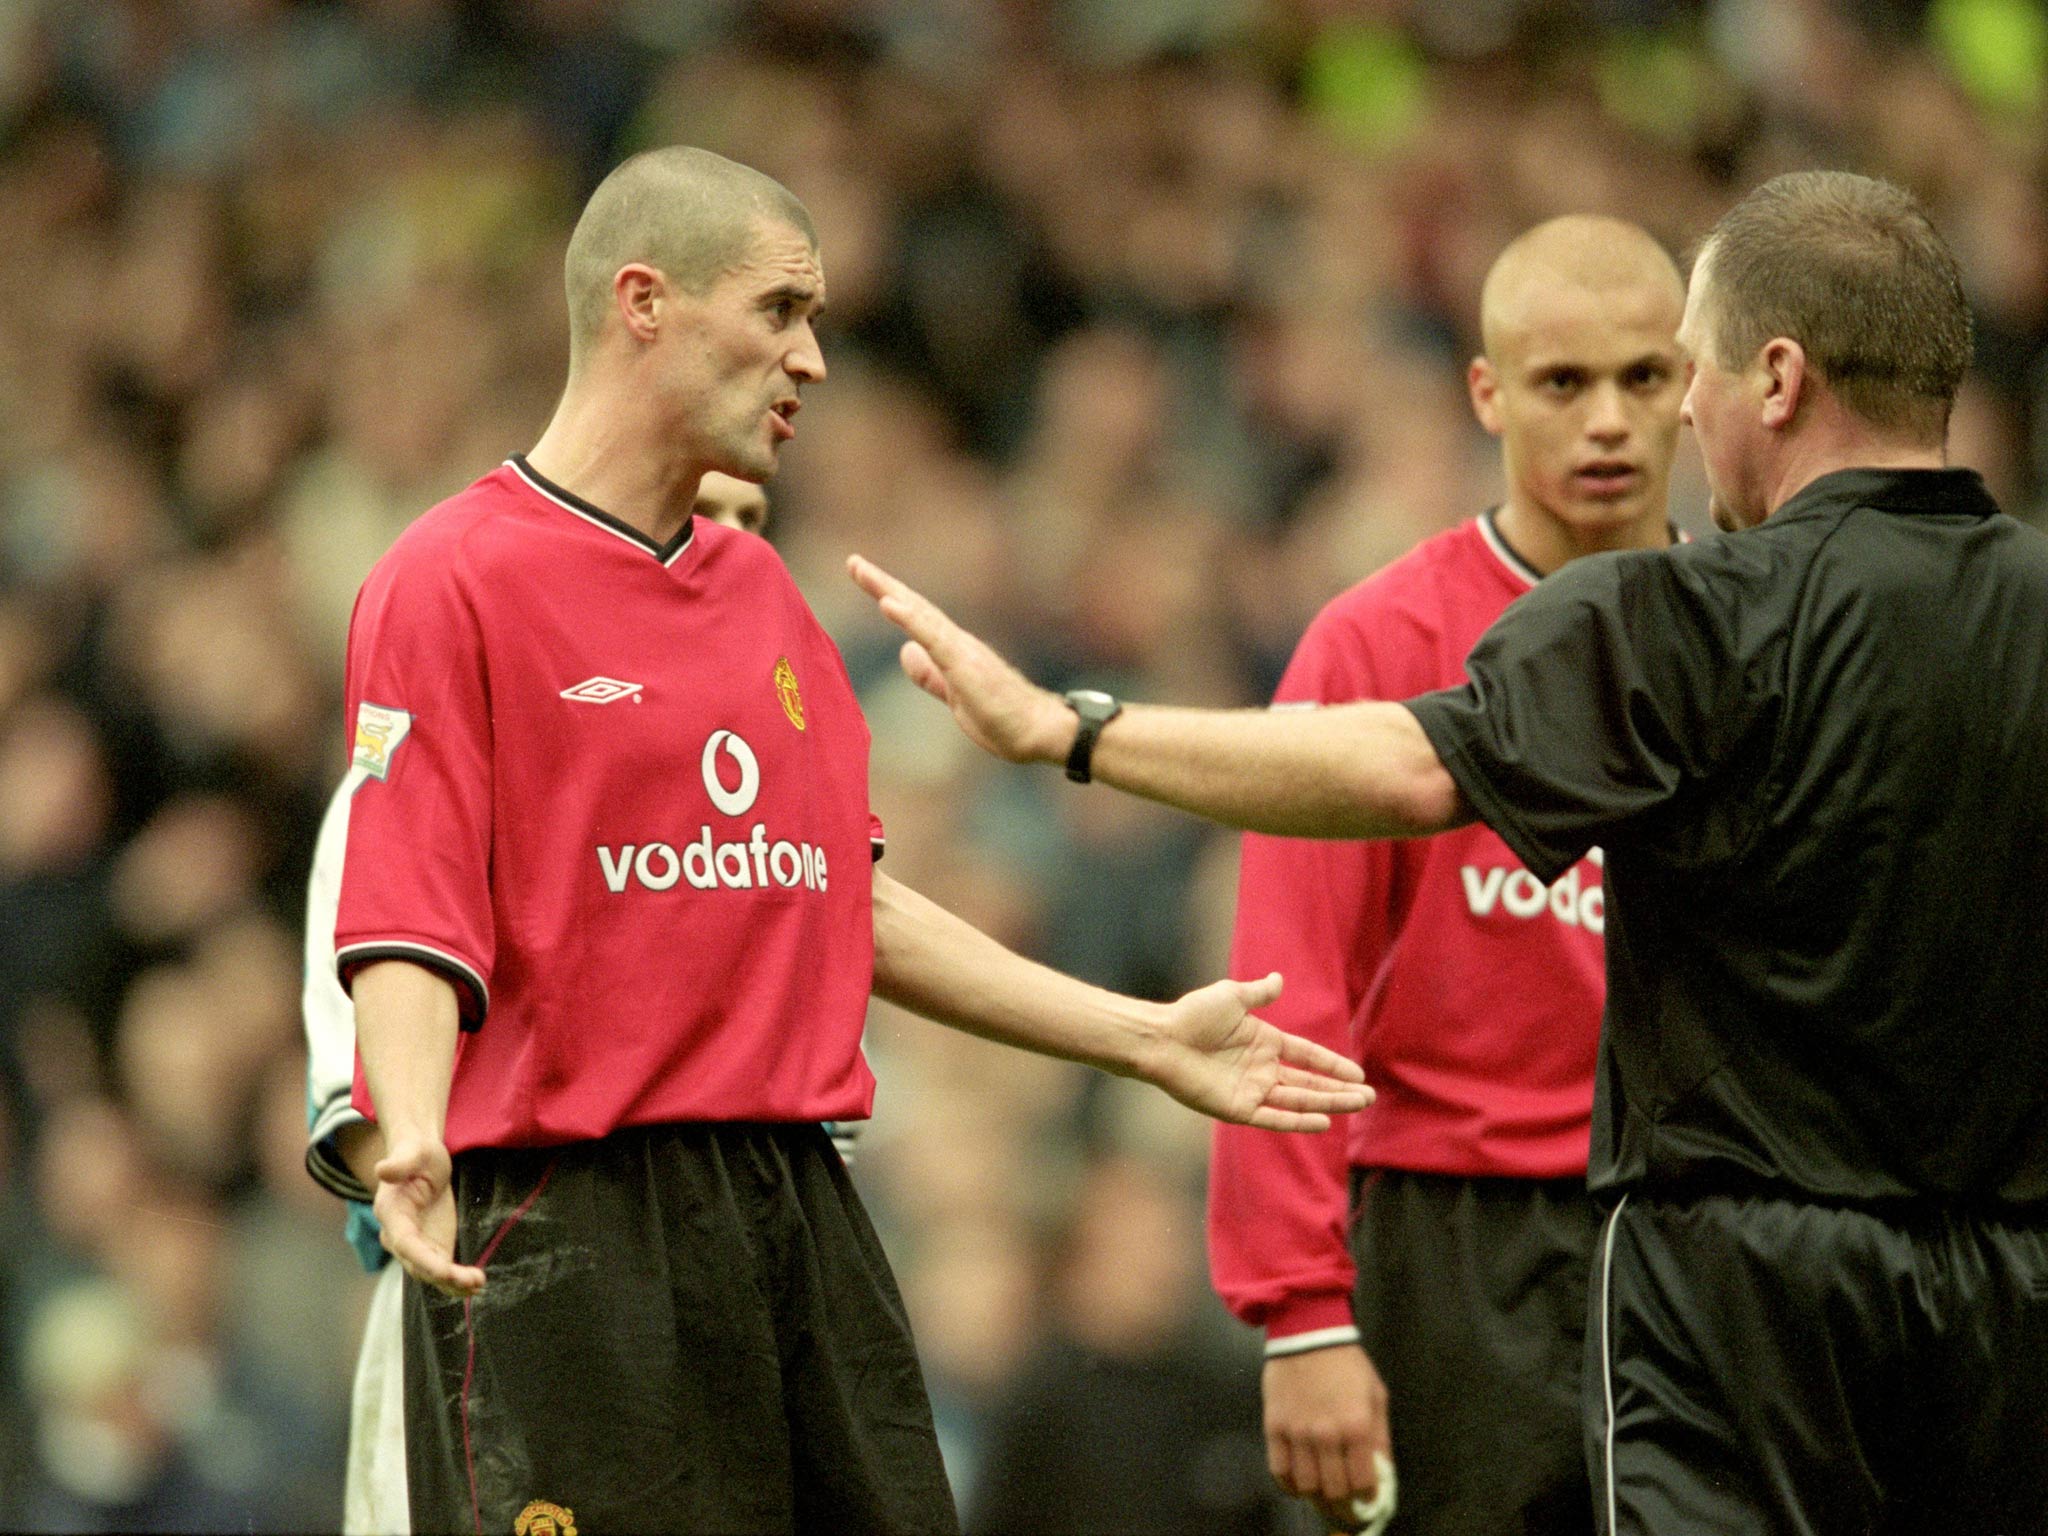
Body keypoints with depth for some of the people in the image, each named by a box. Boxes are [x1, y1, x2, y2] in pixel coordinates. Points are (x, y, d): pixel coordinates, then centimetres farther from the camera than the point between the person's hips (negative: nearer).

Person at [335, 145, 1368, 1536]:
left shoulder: (763, 590, 18)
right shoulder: (451, 584, -7)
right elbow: (404, 930, -13)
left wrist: (1146, 1038, 22)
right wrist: (411, 1143, -31)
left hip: (799, 1205, 7)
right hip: (568, 1230, -7)